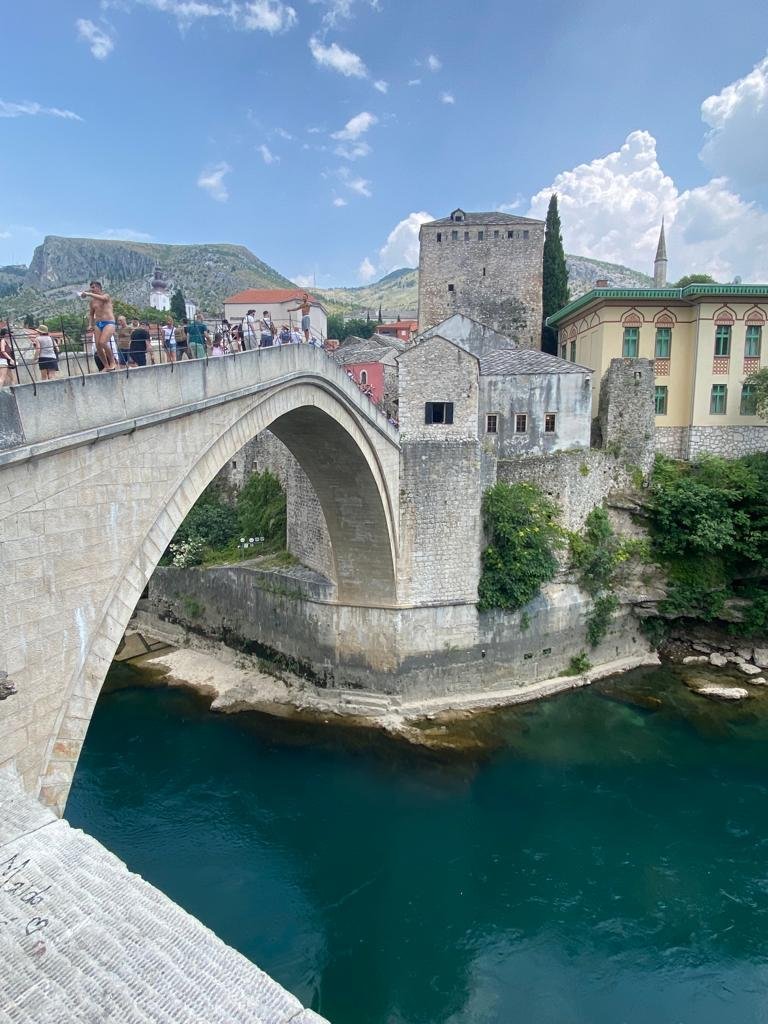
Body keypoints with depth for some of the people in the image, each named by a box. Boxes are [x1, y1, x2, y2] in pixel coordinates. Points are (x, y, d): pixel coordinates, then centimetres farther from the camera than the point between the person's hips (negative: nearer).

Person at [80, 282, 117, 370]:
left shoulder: (106, 296, 2)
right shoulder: (92, 301, 17)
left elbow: (102, 298, -23)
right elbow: (91, 314, 23)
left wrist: (88, 294, -25)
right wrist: (90, 325, 8)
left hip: (109, 323, -6)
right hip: (98, 324, 6)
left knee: (102, 342, -25)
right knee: (98, 346, -5)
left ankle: (112, 362, -9)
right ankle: (106, 366, 6)